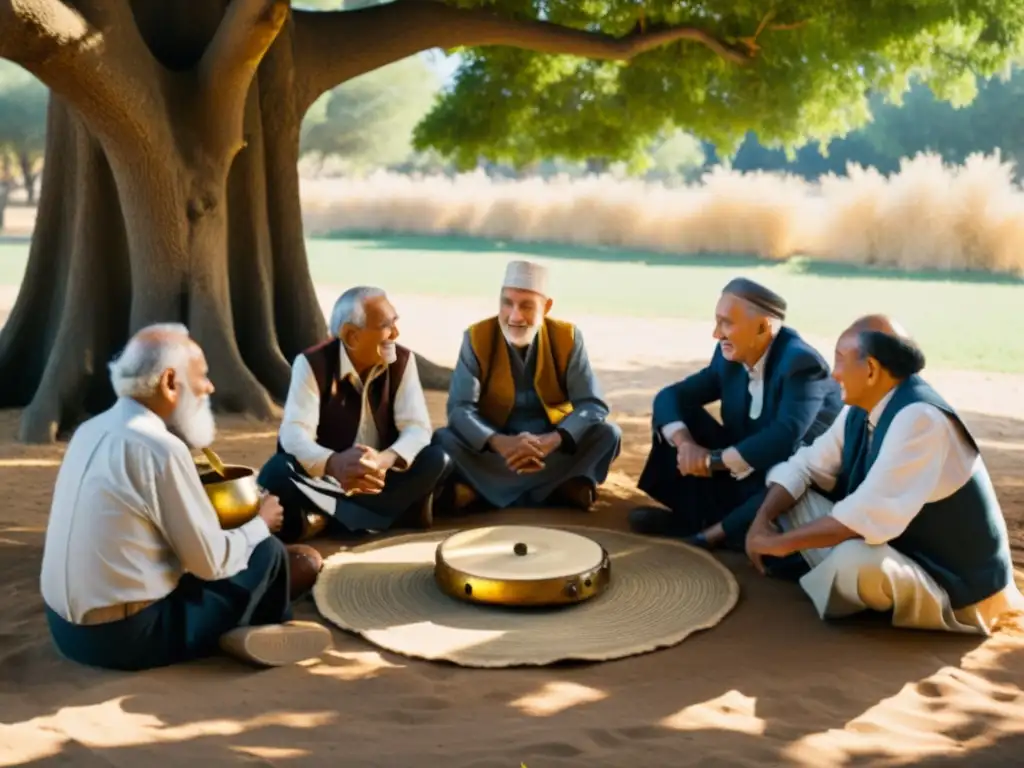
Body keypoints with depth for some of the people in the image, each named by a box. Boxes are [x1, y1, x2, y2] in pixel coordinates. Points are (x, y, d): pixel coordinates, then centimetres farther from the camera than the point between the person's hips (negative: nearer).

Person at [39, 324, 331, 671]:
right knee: (268, 552, 6)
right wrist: (260, 524, 4)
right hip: (127, 635, -8)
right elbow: (212, 562, -12)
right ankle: (269, 633, 29)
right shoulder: (160, 448, -21)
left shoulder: (92, 430, 5)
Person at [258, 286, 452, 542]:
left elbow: (417, 428, -17)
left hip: (380, 476, 2)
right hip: (327, 475, -2)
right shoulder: (312, 363, -16)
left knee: (436, 461, -25)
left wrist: (384, 460, -41)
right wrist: (333, 464, -50)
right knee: (276, 473, -32)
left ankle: (327, 517, -20)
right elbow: (294, 433, -26)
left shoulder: (403, 361, -9)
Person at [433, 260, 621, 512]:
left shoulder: (567, 337, -10)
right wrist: (498, 443, -39)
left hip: (554, 447, 1)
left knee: (607, 434, -25)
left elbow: (593, 405, -15)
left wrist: (550, 441, -35)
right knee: (443, 439, -28)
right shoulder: (477, 338, -12)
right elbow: (459, 409, -19)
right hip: (495, 448, -1)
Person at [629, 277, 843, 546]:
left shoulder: (802, 363, -24)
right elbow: (671, 395, -3)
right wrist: (684, 443, -23)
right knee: (680, 412, -4)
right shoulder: (729, 356, -3)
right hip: (744, 471, 6)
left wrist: (713, 460, -27)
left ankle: (716, 531, -15)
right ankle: (698, 515, -8)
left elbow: (785, 439, -36)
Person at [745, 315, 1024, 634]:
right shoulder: (861, 410, -1)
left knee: (855, 560, -37)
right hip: (897, 549, 8)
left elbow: (871, 517, -36)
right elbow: (804, 467, 6)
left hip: (954, 587, -8)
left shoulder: (920, 419, -29)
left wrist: (782, 542, -28)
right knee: (794, 499, 3)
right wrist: (763, 520, -12)